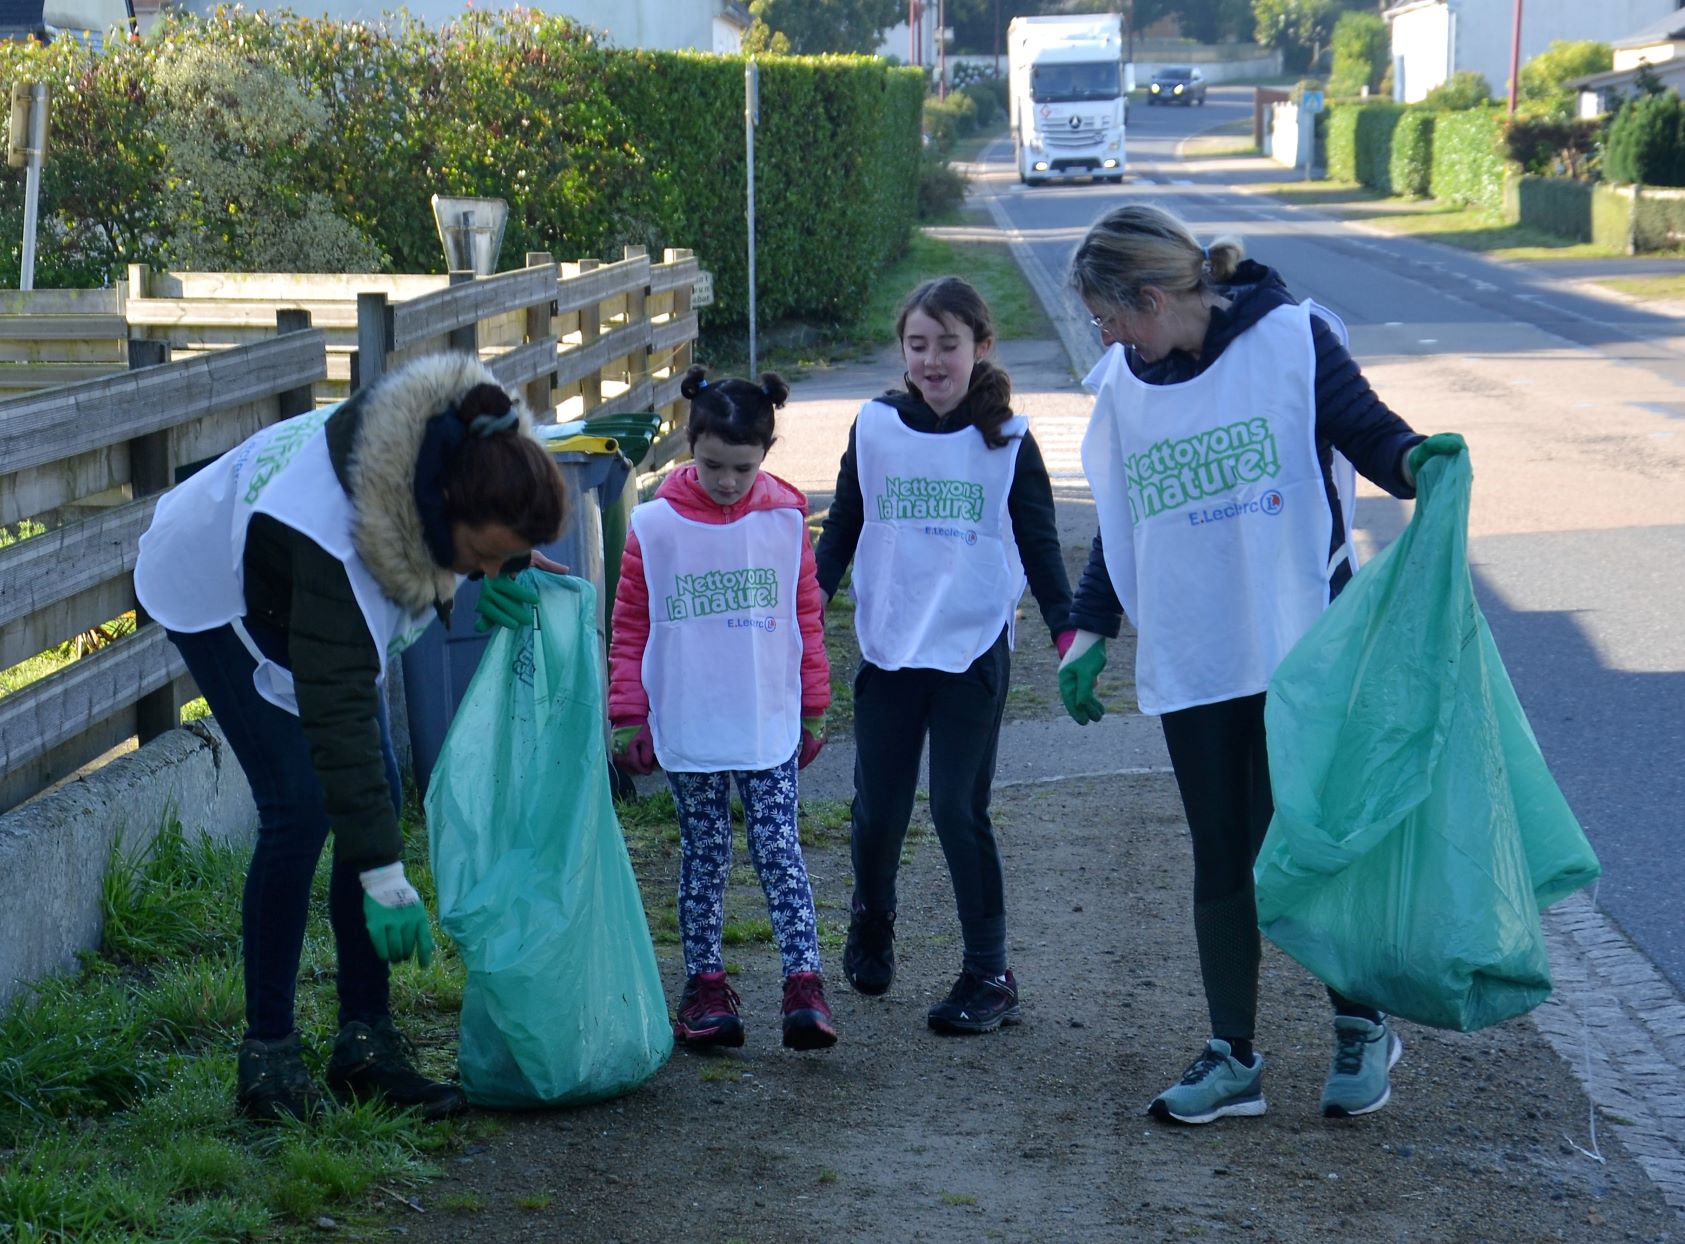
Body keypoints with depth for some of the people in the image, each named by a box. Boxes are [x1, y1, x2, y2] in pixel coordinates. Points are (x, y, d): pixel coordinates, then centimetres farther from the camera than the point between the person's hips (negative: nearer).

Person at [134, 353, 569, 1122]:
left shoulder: (470, 452, -26)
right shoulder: (337, 535, -45)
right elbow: (337, 714, -44)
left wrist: (466, 587, -19)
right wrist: (385, 878, -45)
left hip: (314, 599, 7)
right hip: (217, 591, -7)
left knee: (378, 796, -1)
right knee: (301, 807, -17)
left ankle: (366, 1042, 6)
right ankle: (267, 1053, -4)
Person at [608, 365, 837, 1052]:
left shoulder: (784, 519, -1)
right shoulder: (655, 524, -5)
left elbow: (807, 619, 8)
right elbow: (630, 627, 2)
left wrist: (813, 709, 11)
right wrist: (629, 718, 2)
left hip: (770, 726, 0)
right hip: (686, 730, 0)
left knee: (778, 848, -4)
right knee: (704, 855, 9)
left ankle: (804, 983, -4)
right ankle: (705, 985, 16)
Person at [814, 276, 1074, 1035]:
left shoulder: (1007, 442, -1)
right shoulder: (874, 427, 3)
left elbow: (1039, 545, 3)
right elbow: (841, 531, 11)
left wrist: (1068, 632, -6)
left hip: (973, 652, -2)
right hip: (888, 649, 2)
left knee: (959, 811, -5)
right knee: (878, 810, 6)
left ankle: (989, 975, 7)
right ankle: (871, 927, 35)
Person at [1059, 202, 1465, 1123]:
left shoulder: (1289, 340, -7)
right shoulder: (1124, 385, 8)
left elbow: (1368, 433, -7)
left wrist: (1415, 458, -30)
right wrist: (1089, 630, 10)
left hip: (1300, 649, -4)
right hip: (1188, 665, 4)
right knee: (1220, 857, 8)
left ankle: (1362, 1028, 21)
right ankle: (1231, 1057, 17)